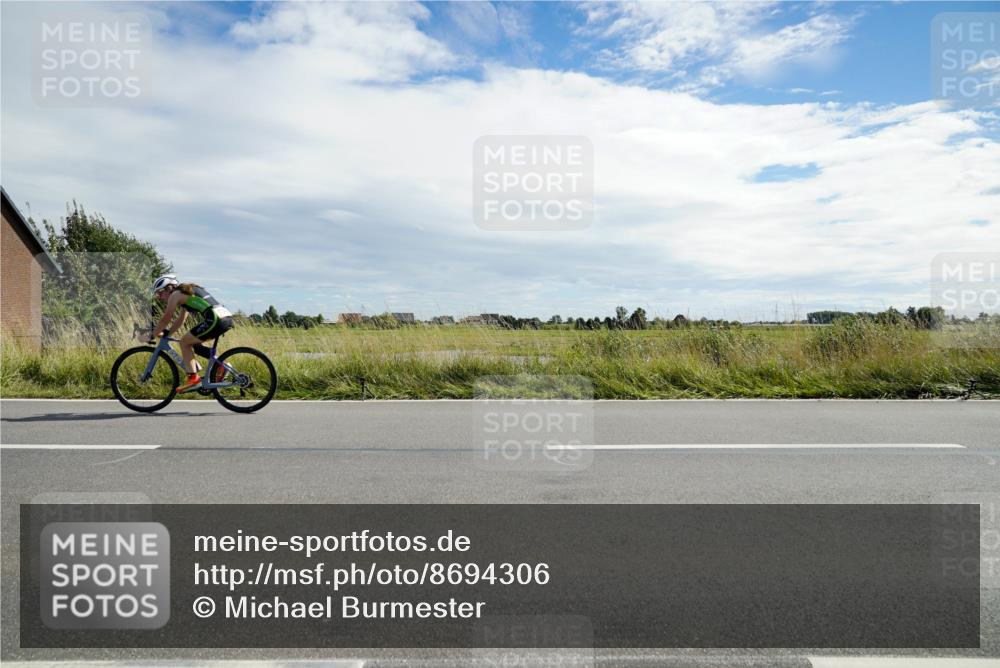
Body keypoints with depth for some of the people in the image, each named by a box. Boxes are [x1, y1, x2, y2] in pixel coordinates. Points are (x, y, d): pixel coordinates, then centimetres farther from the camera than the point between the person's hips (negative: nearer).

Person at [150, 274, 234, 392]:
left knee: (184, 342, 5)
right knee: (193, 342, 22)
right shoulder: (186, 294, 29)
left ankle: (193, 378, 2)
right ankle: (219, 365, 14)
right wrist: (165, 334, 30)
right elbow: (180, 320, 33)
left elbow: (165, 320, 4)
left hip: (216, 320, -9)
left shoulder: (175, 295, 3)